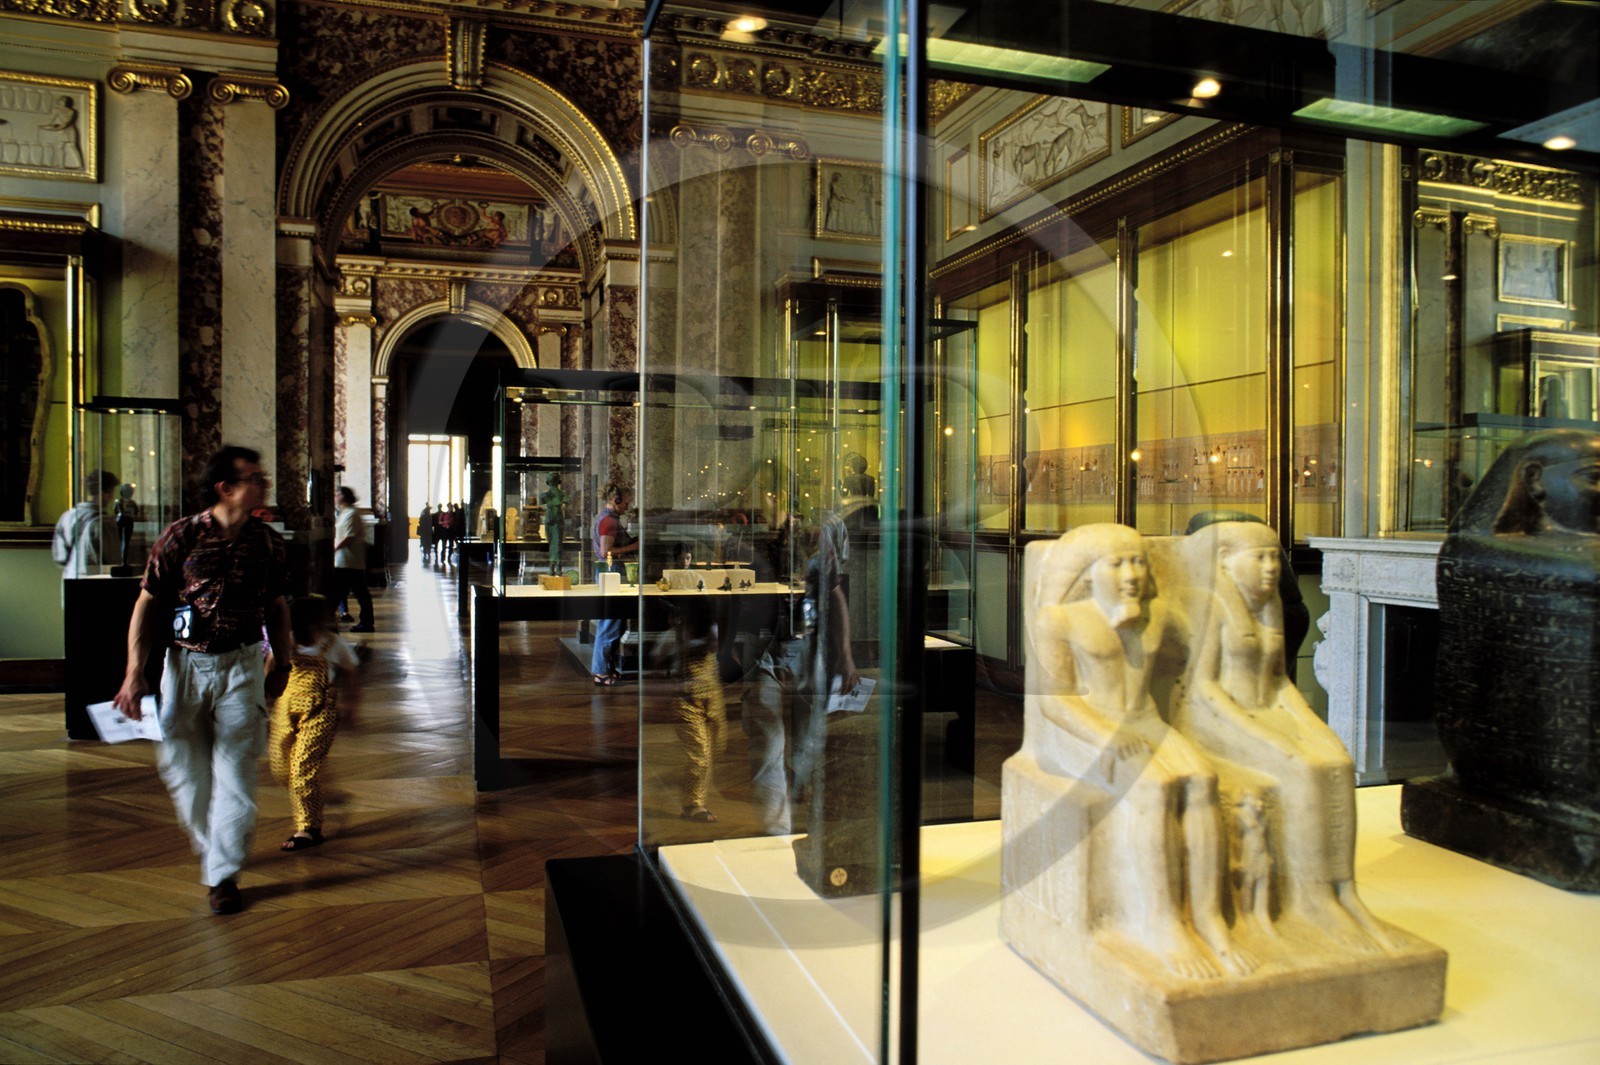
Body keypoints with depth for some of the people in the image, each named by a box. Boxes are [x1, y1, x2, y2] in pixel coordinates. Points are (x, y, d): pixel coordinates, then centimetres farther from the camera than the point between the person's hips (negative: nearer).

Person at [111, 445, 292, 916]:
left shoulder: (268, 542, 1)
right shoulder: (181, 536, -7)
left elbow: (277, 607, 12)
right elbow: (148, 605, -3)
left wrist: (281, 664, 15)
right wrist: (134, 673, -8)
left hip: (242, 667, 0)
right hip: (186, 663, 0)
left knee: (235, 770, -1)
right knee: (182, 766, 10)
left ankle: (223, 874, 9)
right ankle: (210, 846, 34)